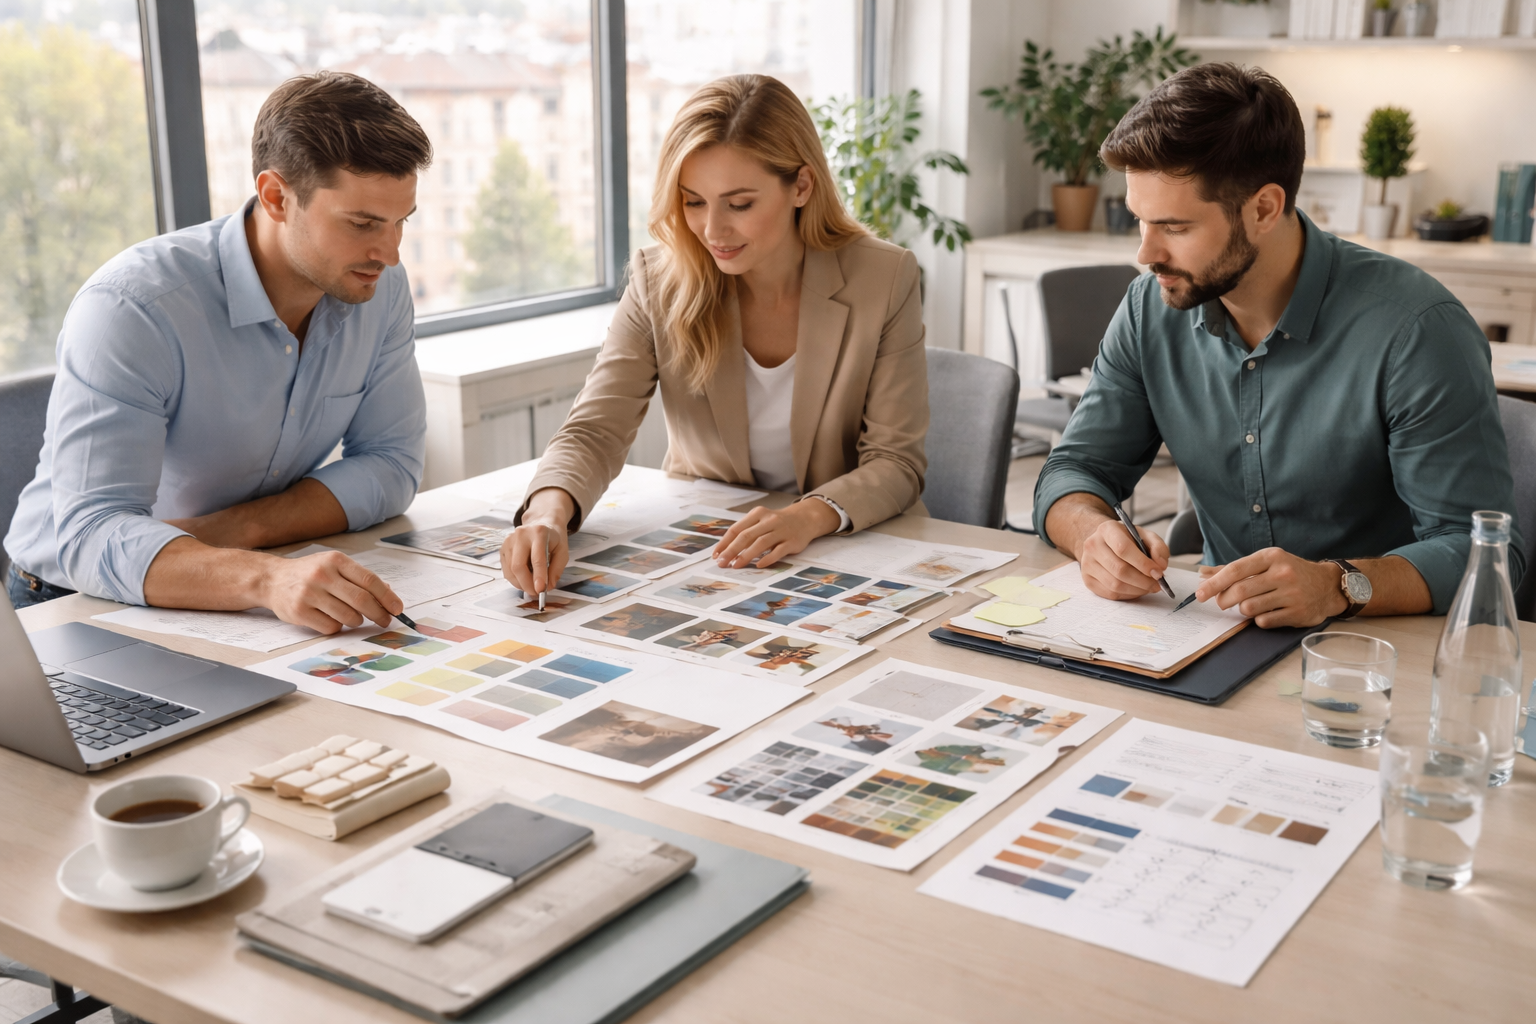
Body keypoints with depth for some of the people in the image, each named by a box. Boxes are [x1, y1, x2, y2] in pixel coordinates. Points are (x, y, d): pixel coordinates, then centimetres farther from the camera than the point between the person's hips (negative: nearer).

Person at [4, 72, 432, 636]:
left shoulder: (380, 288, -7)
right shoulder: (131, 307, -25)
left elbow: (391, 462, -3)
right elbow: (93, 537, -33)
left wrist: (239, 529, -19)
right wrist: (266, 577, -51)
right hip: (81, 598, -5)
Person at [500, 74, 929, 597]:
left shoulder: (883, 279, -8)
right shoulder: (658, 281, -4)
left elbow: (896, 461, -8)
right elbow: (594, 430, -11)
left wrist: (811, 515, -29)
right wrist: (548, 513, -33)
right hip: (698, 550, 2)